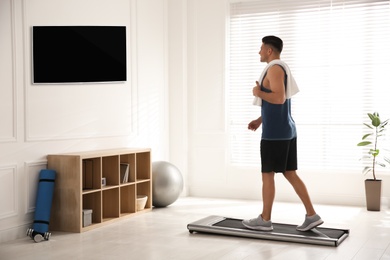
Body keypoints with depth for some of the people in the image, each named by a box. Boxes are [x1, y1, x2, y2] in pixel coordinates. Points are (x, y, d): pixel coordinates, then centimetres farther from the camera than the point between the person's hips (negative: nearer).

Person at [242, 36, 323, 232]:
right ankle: (311, 215, 9)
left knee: (267, 174, 0)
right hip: (286, 130, 10)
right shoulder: (282, 69, 19)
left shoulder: (274, 68, -13)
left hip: (275, 133, -10)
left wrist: (258, 93, -10)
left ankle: (265, 219, 10)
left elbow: (279, 99, -25)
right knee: (290, 174, 10)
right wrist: (260, 120, 22)